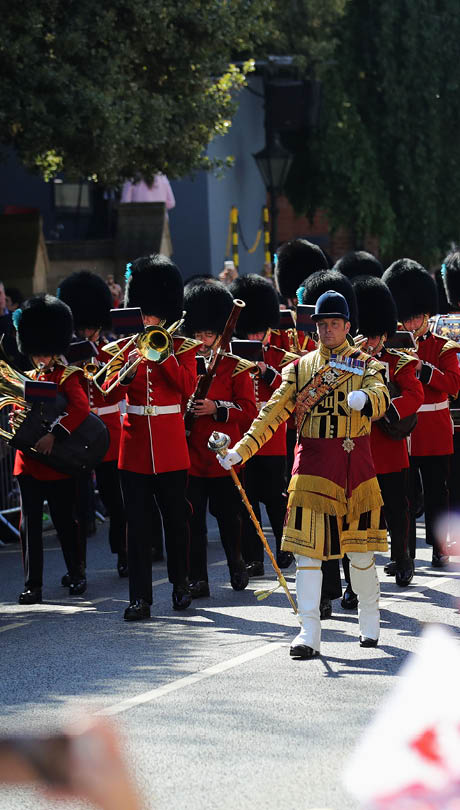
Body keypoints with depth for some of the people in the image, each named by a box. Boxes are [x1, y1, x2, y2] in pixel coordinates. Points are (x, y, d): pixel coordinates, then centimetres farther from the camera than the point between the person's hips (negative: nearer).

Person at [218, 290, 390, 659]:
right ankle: (310, 633, -10)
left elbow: (381, 398, -17)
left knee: (360, 545, 9)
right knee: (308, 546, -8)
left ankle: (370, 622, 29)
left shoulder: (365, 364, 3)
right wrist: (242, 449, -8)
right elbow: (274, 412, 3)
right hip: (313, 460, 1)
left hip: (356, 462, -1)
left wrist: (363, 399, -41)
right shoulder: (300, 368, 7)